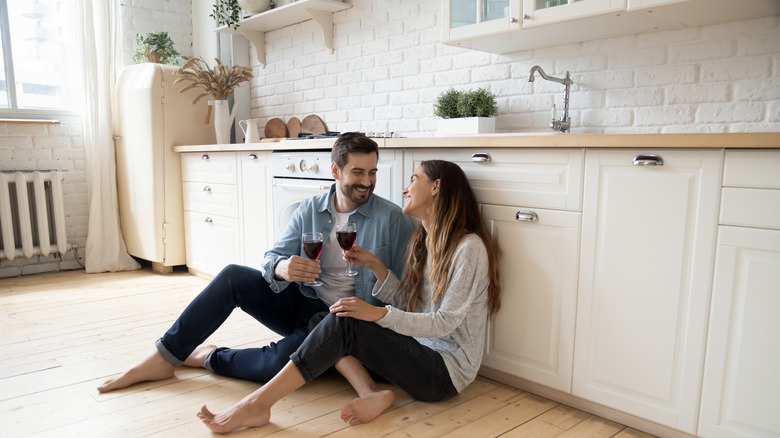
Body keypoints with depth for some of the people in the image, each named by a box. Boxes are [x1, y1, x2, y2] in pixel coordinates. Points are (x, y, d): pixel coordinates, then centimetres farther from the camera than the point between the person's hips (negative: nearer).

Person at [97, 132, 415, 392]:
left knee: (278, 364, -30)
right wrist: (281, 268, -29)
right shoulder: (309, 210, 1)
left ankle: (208, 357, 0)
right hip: (300, 301, 4)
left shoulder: (392, 219, -12)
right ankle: (163, 359, -7)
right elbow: (272, 257, -3)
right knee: (232, 276, -17)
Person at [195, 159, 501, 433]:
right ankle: (370, 392, -21)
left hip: (447, 370, -8)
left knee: (344, 322, -25)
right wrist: (374, 265, -1)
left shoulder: (469, 247, -15)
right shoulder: (424, 241, 12)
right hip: (420, 353, 9)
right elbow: (407, 304, 11)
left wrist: (378, 313, -27)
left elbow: (444, 322, -18)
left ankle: (257, 405, -22)